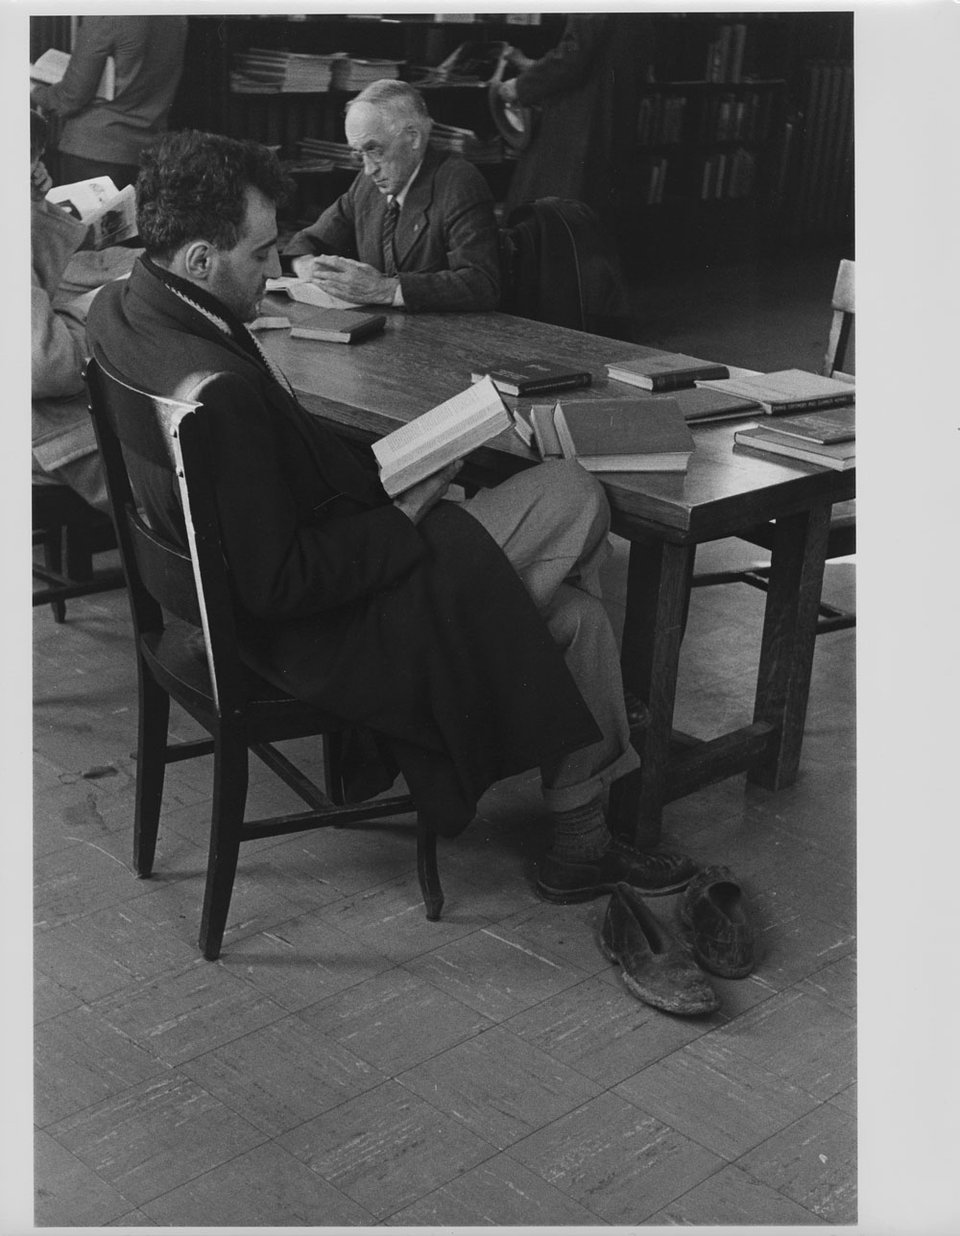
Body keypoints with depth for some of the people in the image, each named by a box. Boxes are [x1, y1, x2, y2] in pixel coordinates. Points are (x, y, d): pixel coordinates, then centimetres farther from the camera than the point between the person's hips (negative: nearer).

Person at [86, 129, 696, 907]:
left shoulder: (120, 310, -3)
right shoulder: (220, 391, -34)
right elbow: (280, 586, -28)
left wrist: (384, 480, 2)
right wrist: (401, 520, -15)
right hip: (315, 632, -10)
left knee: (577, 615, 14)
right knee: (572, 497, -2)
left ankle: (580, 844, 28)